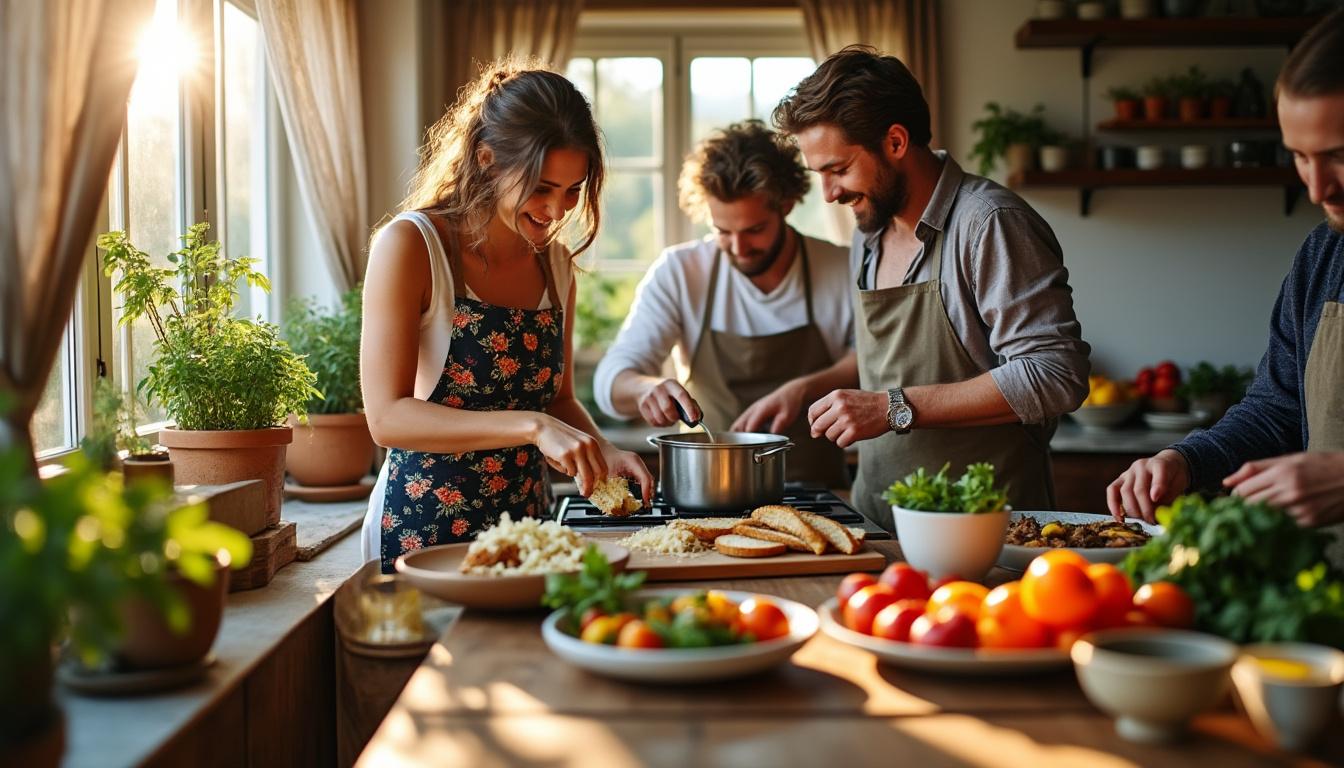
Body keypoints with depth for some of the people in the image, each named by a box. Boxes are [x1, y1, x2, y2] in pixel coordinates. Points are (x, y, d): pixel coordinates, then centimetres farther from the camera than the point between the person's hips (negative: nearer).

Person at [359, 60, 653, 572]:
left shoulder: (555, 263, 7)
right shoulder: (409, 246, -11)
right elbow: (388, 417, -19)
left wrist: (600, 452, -5)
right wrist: (532, 426, -28)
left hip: (526, 523, 5)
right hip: (422, 533, -5)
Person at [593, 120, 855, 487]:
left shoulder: (843, 272, -3)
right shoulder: (678, 273, -2)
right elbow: (612, 380, -5)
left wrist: (806, 389, -21)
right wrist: (649, 388, -29)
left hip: (815, 492, -1)